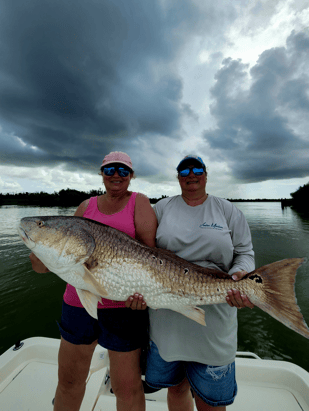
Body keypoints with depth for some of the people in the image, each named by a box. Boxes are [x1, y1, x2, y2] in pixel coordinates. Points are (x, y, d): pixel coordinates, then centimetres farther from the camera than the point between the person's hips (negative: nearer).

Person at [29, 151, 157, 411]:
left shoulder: (138, 202, -2)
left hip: (123, 304, -4)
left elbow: (150, 249, -9)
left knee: (127, 387, 13)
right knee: (69, 380, 24)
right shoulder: (87, 206, 11)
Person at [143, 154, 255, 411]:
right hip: (166, 318, 1)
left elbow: (244, 253, 3)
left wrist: (240, 275, -17)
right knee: (175, 387, 22)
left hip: (213, 320, 0)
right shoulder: (162, 208, 4)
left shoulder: (227, 210, 3)